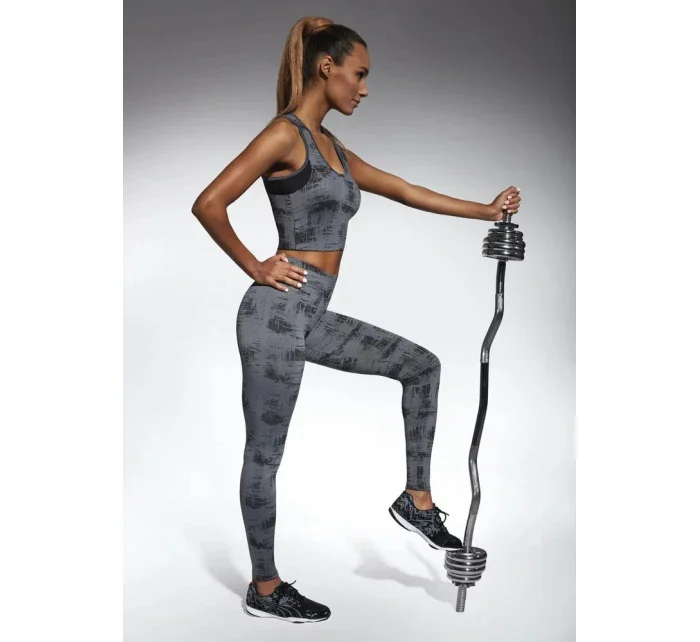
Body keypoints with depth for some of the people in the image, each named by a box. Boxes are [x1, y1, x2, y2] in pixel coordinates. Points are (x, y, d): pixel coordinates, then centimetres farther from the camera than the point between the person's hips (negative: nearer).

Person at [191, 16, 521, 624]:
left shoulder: (332, 147, 17)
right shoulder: (285, 133, -9)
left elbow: (401, 190, 22)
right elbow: (209, 205, -16)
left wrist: (485, 210, 23)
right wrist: (255, 267, -7)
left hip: (313, 318, 9)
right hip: (277, 312, -9)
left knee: (422, 364, 10)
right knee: (265, 452, 3)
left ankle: (417, 498, 17)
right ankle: (265, 589, 18)